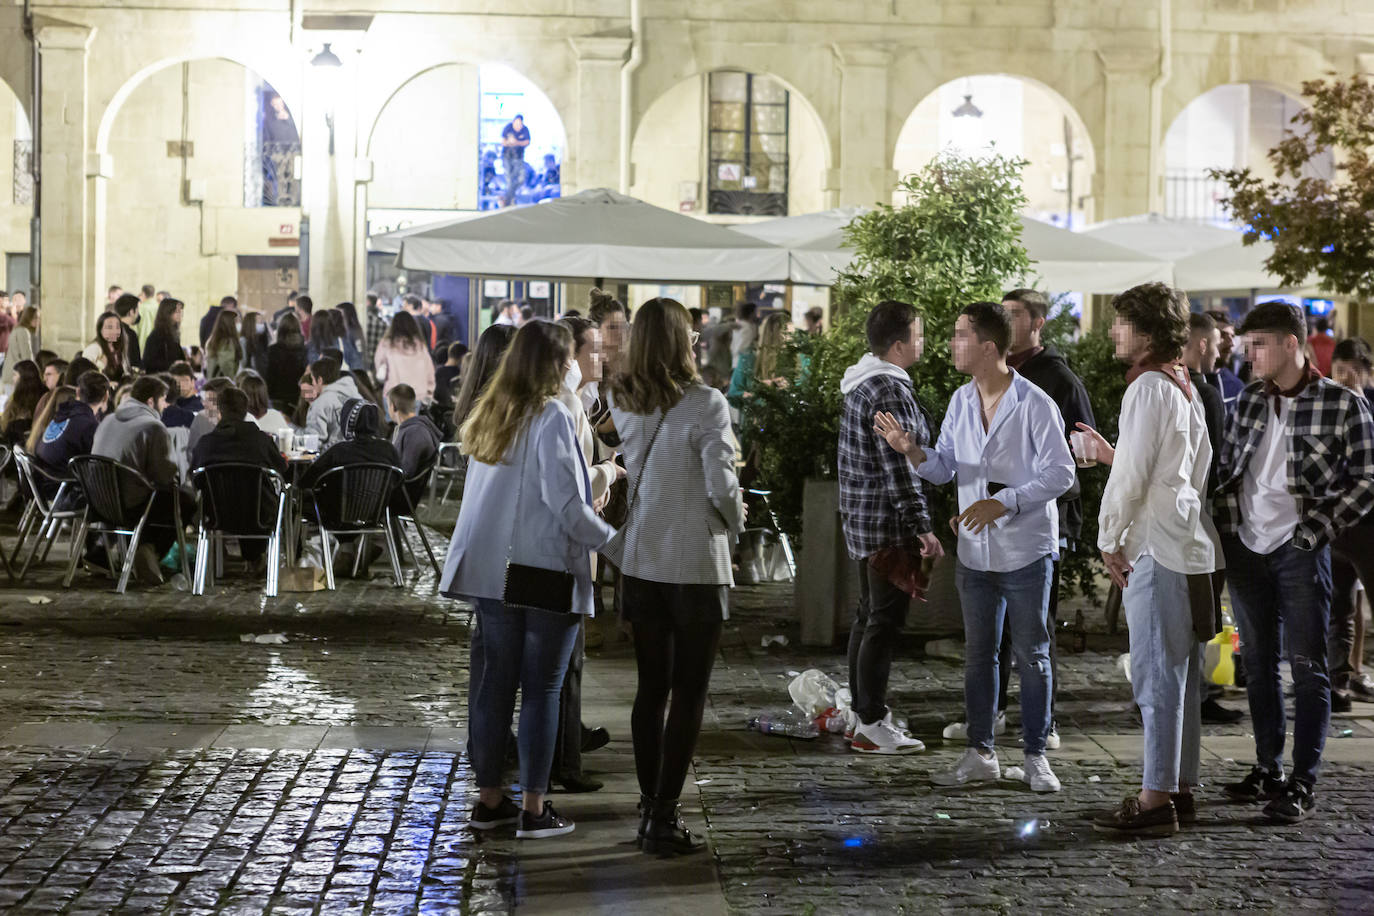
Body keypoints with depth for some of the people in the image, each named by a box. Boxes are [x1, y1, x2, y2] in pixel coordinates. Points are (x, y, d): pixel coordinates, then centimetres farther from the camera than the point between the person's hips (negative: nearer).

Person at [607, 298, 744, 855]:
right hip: (696, 564, -5)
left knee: (651, 686, 14)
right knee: (689, 693, 3)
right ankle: (664, 816, 2)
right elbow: (721, 485, -15)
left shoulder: (619, 403, 0)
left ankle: (650, 806, 21)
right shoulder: (704, 405, -15)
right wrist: (735, 522, 3)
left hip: (641, 563, 5)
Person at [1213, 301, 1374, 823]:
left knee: (1307, 667, -2)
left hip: (1299, 550, -5)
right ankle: (1268, 769, 22)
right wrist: (1226, 525, 6)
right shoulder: (1249, 400, 10)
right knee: (1258, 663, 12)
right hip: (1245, 547, 6)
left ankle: (1302, 784, 2)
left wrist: (1317, 528, -12)